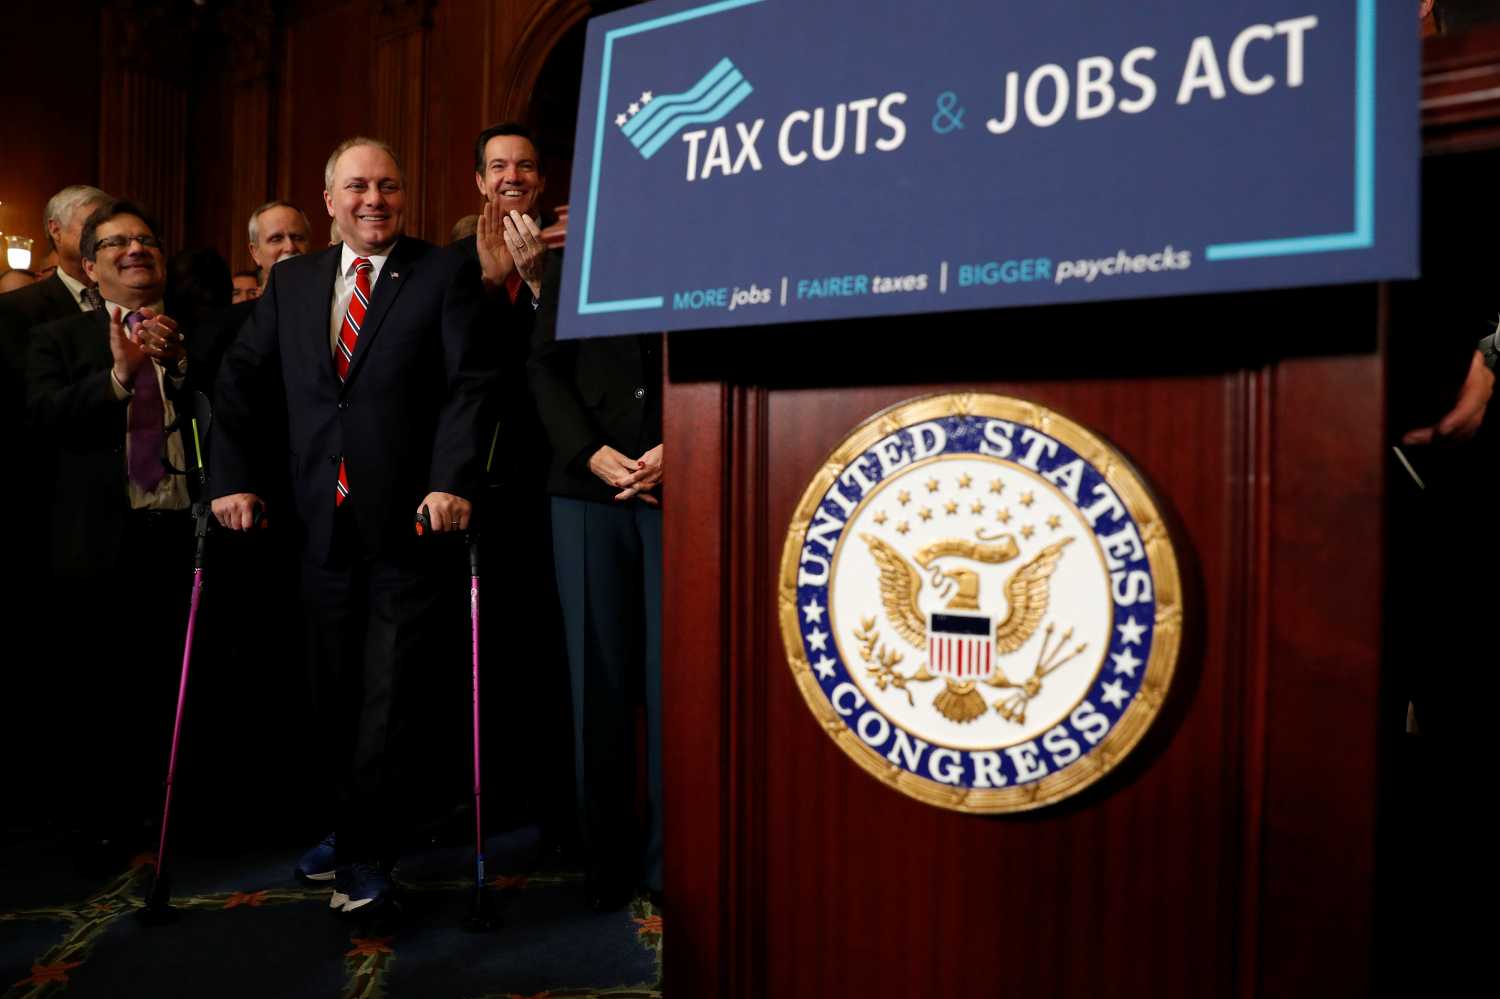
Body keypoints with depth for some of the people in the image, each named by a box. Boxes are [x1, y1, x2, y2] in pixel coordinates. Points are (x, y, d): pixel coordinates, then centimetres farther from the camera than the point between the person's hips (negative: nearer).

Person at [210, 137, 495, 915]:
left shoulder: (445, 273, 0)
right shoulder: (290, 280, 14)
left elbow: (469, 383, -9)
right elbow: (241, 379, 12)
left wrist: (451, 481, -21)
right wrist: (235, 477, 1)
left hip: (408, 523, -4)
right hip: (323, 522, 4)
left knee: (388, 695, 4)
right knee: (333, 694, 13)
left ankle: (367, 855, 17)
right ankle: (349, 828, 32)